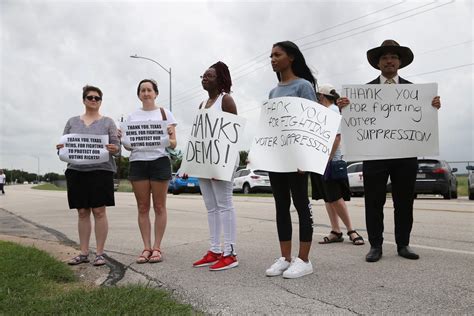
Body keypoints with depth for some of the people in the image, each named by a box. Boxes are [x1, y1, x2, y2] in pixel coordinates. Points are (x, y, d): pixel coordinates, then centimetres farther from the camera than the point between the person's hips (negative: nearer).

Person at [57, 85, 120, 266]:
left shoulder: (107, 122, 9)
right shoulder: (72, 122, 16)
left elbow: (116, 146, 3)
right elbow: (62, 144, 15)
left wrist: (114, 149, -20)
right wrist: (61, 148, -8)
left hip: (100, 170, -3)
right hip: (76, 170, 3)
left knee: (99, 211, -4)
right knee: (82, 212, 5)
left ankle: (99, 253, 3)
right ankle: (84, 253, 13)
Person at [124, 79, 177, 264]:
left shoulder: (165, 113, 7)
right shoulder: (132, 116, 14)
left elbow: (173, 144, 3)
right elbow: (128, 146, 12)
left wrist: (168, 139, -20)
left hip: (159, 161, -2)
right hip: (138, 162, 3)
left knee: (159, 207, 0)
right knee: (142, 207, 3)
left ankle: (157, 247, 8)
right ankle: (146, 247, 11)